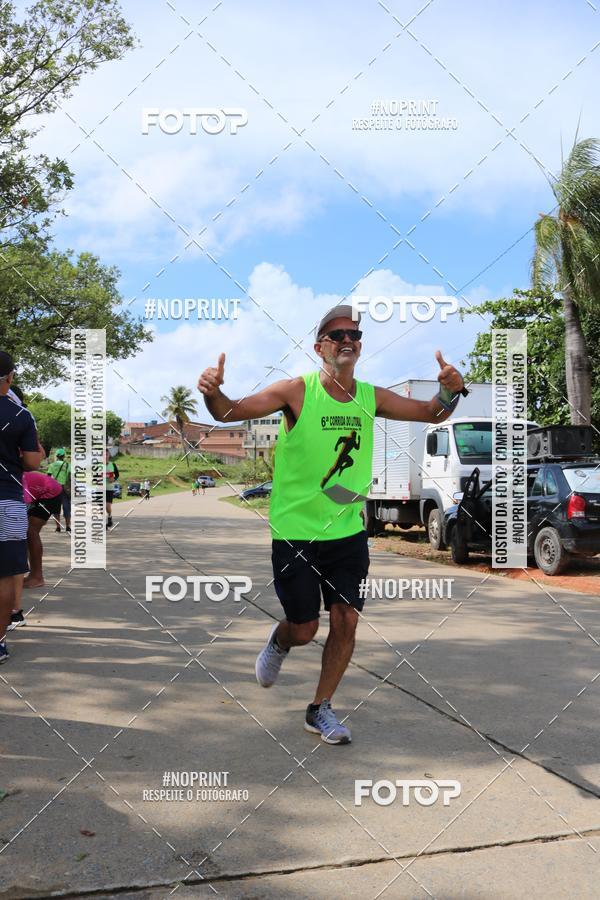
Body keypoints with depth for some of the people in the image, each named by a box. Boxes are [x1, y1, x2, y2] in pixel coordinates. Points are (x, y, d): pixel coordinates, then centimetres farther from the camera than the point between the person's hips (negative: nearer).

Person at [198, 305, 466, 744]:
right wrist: (212, 392, -39)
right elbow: (231, 412, -16)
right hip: (295, 531, -3)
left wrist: (450, 391, -13)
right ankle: (278, 643, 42)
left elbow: (432, 413, 9)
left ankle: (320, 709, 22)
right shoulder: (297, 391, -11)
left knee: (346, 622, 1)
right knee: (304, 629, 3)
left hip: (348, 531, 4)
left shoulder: (372, 397, 2)